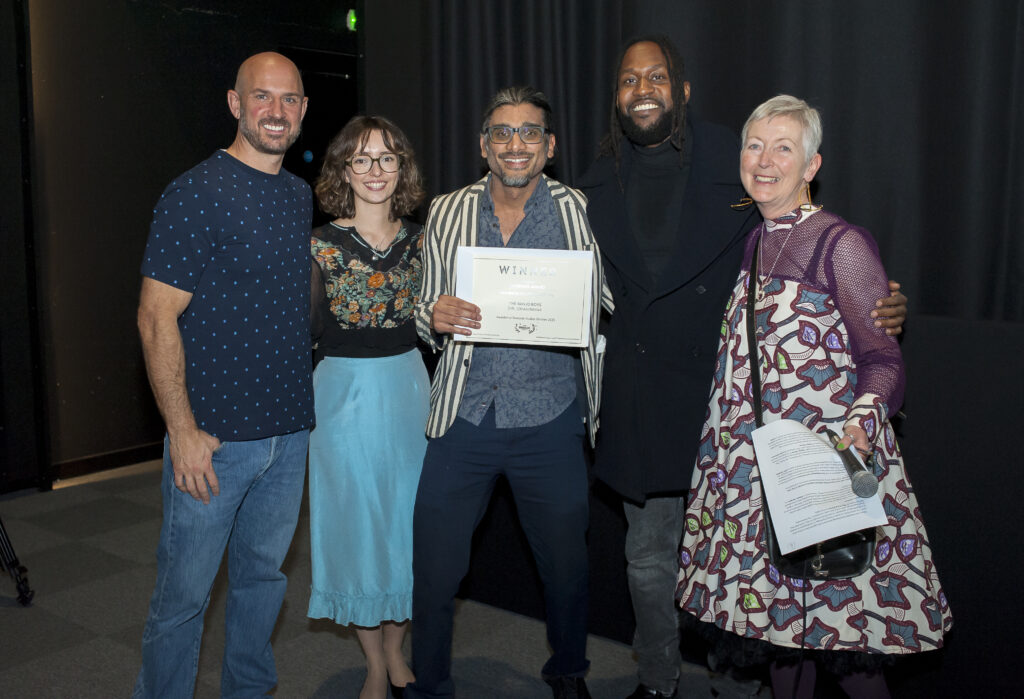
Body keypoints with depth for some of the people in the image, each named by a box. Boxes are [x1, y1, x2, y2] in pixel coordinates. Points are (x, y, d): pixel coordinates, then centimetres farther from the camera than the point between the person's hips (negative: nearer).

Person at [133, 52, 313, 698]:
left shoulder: (303, 196, 10)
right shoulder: (196, 194, -11)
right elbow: (157, 318, -13)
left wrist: (305, 400, 14)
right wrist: (182, 430, -17)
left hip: (289, 429, 6)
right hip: (213, 435, -6)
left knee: (264, 576, 19)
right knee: (184, 594, 5)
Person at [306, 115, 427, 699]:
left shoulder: (418, 240, 5)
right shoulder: (322, 245, -6)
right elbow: (300, 328, -7)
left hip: (409, 387, 3)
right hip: (346, 393, -3)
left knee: (407, 519, 10)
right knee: (356, 522, 6)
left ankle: (396, 652, 31)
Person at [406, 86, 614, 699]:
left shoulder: (579, 213, 1)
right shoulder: (447, 213, 6)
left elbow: (604, 310, 7)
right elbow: (427, 319, 10)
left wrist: (581, 320, -16)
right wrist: (437, 317, -13)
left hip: (549, 419, -1)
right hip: (464, 416, 1)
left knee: (566, 561, 13)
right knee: (434, 563, 5)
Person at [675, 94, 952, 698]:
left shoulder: (841, 244, -10)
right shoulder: (752, 243, 11)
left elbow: (883, 358, -11)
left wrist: (862, 421, -29)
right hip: (754, 466, 7)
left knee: (835, 612, 0)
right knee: (777, 608, 15)